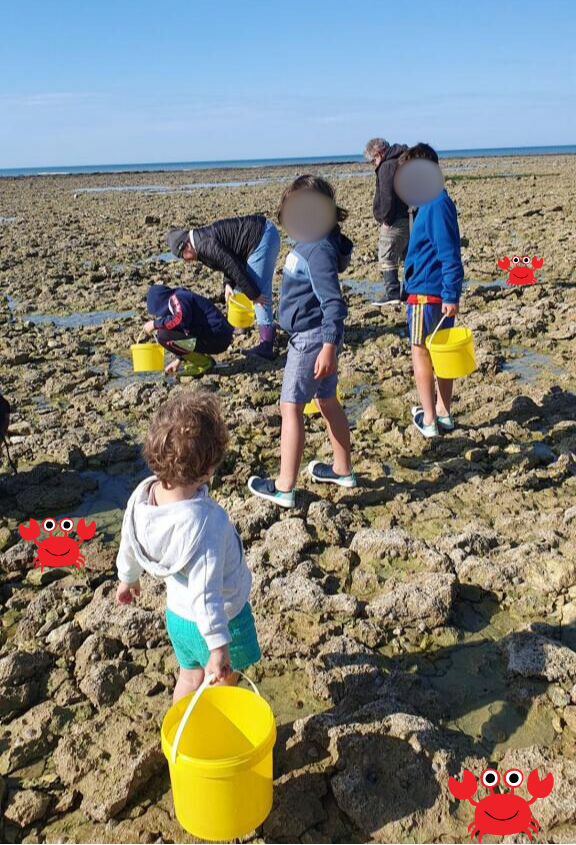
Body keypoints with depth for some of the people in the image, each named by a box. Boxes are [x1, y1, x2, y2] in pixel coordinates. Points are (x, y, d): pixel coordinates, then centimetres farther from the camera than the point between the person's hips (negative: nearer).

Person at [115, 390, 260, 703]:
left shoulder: (142, 496, -17)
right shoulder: (205, 521, -39)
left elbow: (128, 545, 2)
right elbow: (205, 592, -37)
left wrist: (128, 578, 21)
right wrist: (218, 647, -30)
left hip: (176, 613, 6)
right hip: (221, 618, -6)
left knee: (190, 676, 30)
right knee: (223, 681, 24)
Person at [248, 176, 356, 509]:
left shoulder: (319, 249, -22)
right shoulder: (310, 240, 8)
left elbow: (333, 302, -27)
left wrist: (329, 347, -29)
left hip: (311, 337, -10)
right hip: (314, 334, 10)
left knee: (291, 407, -3)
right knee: (328, 401, 19)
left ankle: (284, 489, 3)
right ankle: (343, 469, 33)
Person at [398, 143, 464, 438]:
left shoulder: (436, 204, -17)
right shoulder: (438, 201, 12)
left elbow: (449, 253, -22)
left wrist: (451, 294, -22)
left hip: (427, 293, -9)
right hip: (440, 292, 9)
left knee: (421, 352, 1)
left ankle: (429, 419, 8)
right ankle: (443, 413, 25)